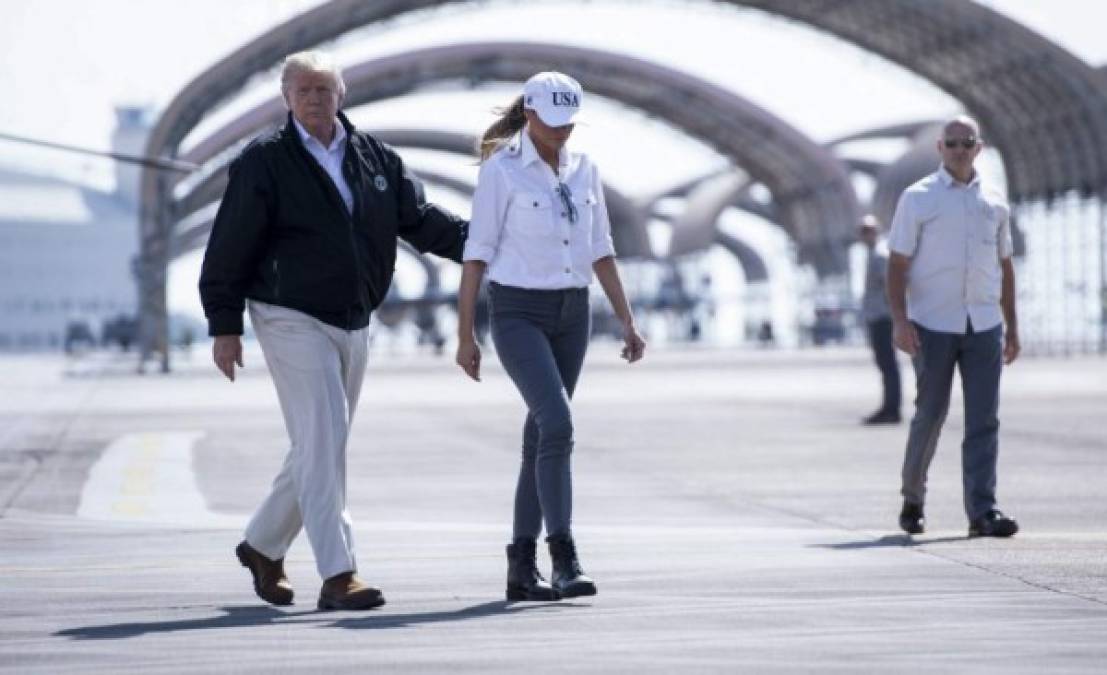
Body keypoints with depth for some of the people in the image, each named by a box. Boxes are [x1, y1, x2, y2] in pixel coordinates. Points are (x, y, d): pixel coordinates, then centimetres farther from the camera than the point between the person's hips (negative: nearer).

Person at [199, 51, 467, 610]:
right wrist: (224, 326, -9)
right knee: (322, 441, -14)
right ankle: (337, 576, -16)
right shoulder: (264, 162, -7)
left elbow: (419, 219, 12)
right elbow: (229, 248, -6)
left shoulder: (373, 157, 8)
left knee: (320, 447, 13)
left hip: (350, 324, 6)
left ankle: (263, 546, 32)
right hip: (292, 319, -6)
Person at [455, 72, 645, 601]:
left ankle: (522, 567, 14)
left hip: (571, 315, 6)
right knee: (557, 424, -21)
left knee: (542, 435, 7)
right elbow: (477, 254, -8)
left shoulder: (584, 170, 8)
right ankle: (565, 560, -21)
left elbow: (600, 251, 11)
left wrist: (627, 322, 4)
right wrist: (465, 336, -9)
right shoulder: (500, 170, -8)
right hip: (518, 313, -6)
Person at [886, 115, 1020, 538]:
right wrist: (899, 320, -14)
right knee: (930, 414, 2)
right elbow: (898, 265, -3)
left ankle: (982, 511, -6)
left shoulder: (995, 205, 13)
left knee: (984, 420, -4)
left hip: (984, 327, 3)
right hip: (932, 326, -3)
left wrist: (1012, 327, 16)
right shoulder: (918, 199, 1)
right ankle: (912, 500, 21)